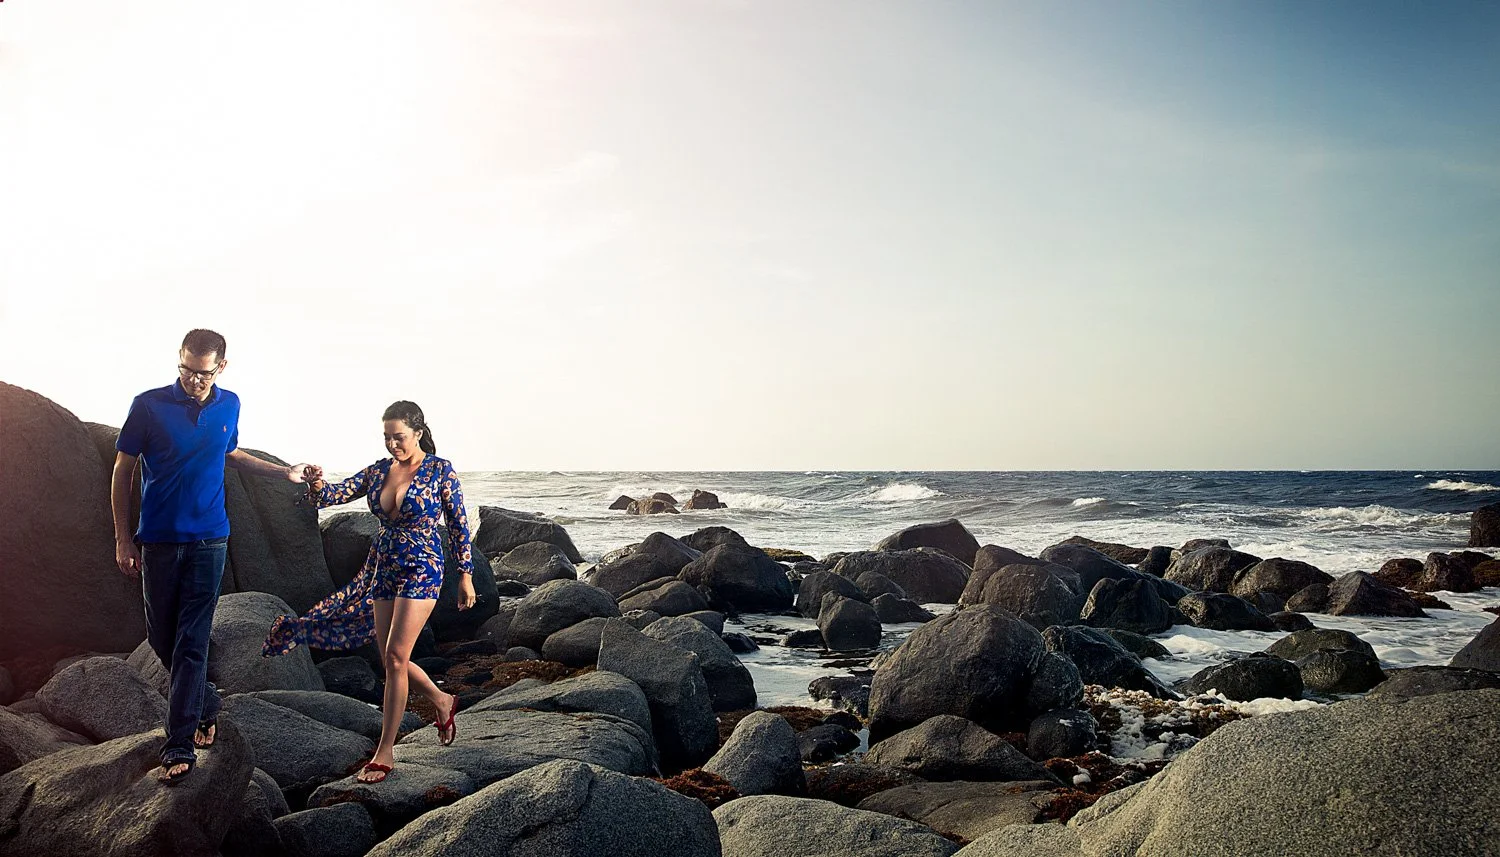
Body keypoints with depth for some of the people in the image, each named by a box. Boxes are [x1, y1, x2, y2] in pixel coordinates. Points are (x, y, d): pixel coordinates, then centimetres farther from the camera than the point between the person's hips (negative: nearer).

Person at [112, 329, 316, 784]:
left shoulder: (228, 406, 3)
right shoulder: (149, 405, -7)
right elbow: (123, 471, 0)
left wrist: (285, 472, 18)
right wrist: (123, 538, -1)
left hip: (208, 540, 0)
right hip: (158, 540, 0)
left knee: (192, 642, -3)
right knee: (161, 637, 8)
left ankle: (179, 748, -1)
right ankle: (206, 703, 33)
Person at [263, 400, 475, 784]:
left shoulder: (440, 471, -8)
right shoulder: (379, 471, 5)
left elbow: (458, 525, -4)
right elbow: (336, 495, -2)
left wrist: (466, 576, -3)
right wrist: (318, 485, -25)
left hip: (421, 571, -6)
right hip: (383, 569, 6)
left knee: (395, 657, -11)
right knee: (391, 661, 11)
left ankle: (385, 752, -2)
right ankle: (443, 701, 37)